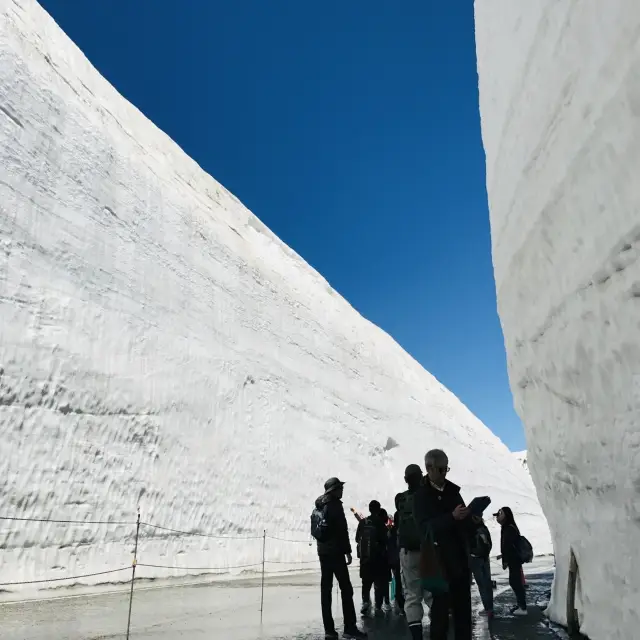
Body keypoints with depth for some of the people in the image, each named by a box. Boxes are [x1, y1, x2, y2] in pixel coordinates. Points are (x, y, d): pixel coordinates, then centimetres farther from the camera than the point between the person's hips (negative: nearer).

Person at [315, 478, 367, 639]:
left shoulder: (319, 505, 16)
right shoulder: (335, 504, -9)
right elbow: (342, 529, -13)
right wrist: (347, 551, -9)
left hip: (323, 551, 8)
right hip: (335, 551, -8)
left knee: (326, 589, 5)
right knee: (346, 589, -4)